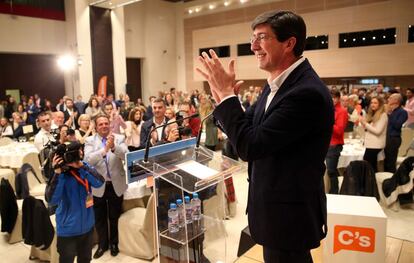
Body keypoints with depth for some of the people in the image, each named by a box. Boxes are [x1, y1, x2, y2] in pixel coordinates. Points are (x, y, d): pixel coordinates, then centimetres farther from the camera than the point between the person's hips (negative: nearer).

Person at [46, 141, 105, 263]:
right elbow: (52, 200, -27)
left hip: (87, 225, 5)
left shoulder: (85, 166, -5)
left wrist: (81, 166, -30)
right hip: (68, 229, -4)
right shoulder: (62, 172, -18)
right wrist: (57, 173, -36)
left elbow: (99, 182, -21)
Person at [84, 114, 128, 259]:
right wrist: (105, 149, -34)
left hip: (116, 185, 0)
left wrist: (114, 146, -36)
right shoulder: (90, 141, -5)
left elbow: (126, 155, -19)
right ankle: (102, 244, 35)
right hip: (98, 186, 0)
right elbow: (88, 160, -20)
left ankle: (114, 243, 35)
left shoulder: (119, 138, -4)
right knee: (100, 218, 15)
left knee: (115, 217, 15)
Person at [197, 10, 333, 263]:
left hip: (289, 213, -8)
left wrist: (227, 93, -20)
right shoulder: (276, 84, 2)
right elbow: (247, 129, 7)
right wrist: (224, 95, -9)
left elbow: (250, 146, -28)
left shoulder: (307, 92, -27)